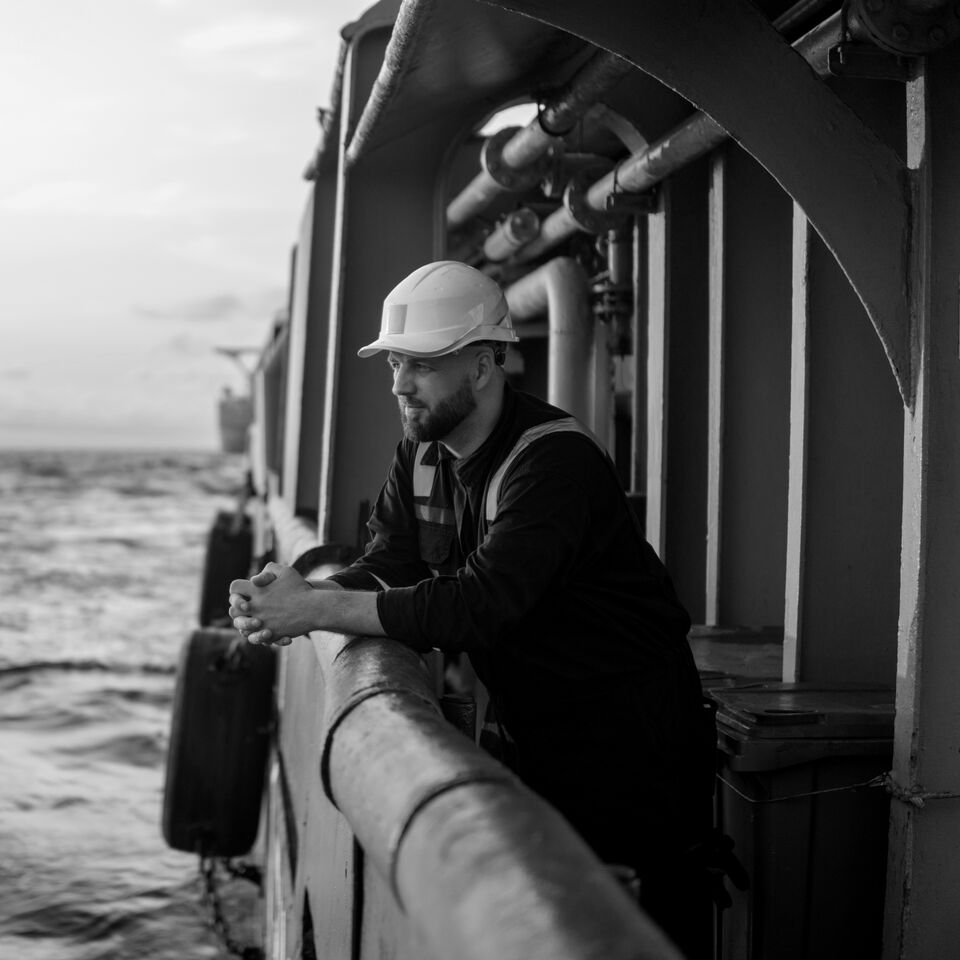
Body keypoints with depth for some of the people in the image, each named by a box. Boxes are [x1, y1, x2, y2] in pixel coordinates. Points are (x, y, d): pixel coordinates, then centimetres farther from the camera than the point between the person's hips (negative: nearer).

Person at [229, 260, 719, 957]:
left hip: (625, 745, -8)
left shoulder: (555, 458, -23)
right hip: (529, 730, 8)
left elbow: (482, 603, -33)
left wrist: (318, 608, -33)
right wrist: (295, 600, -22)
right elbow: (387, 569, 0)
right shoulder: (422, 449, 6)